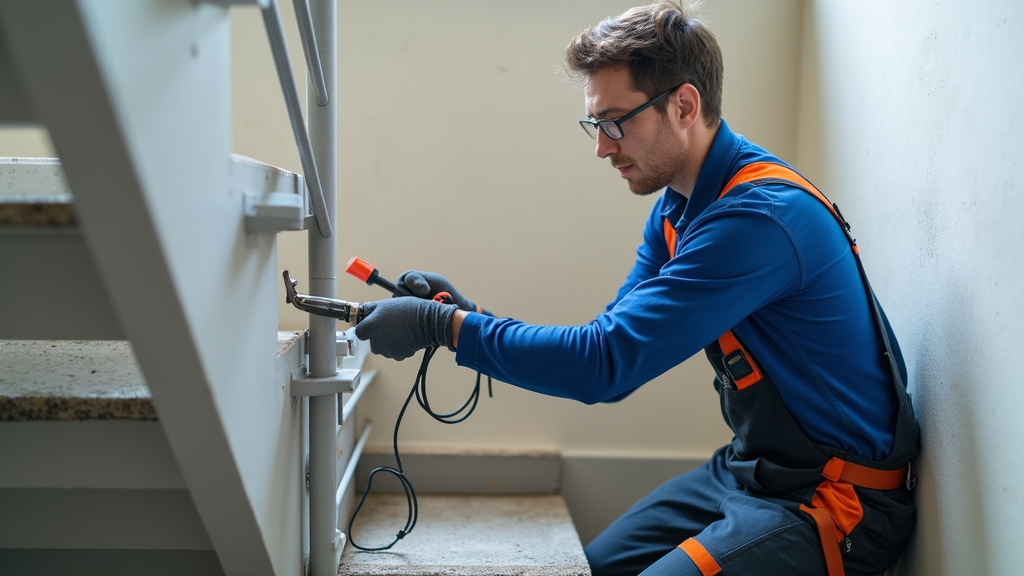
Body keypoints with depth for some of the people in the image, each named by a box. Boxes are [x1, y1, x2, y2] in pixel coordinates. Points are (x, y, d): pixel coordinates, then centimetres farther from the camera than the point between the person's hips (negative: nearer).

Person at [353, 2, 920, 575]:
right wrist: (468, 312, -8)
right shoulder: (675, 208, 3)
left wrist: (443, 325, -24)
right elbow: (612, 343, 3)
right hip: (752, 467, 9)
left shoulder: (761, 218, -28)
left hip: (837, 503, -9)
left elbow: (607, 362, -30)